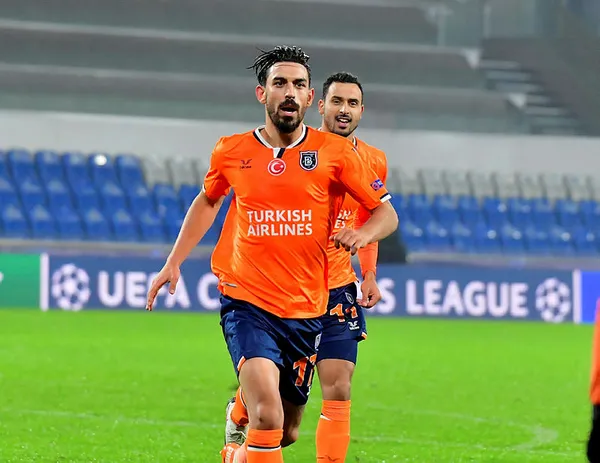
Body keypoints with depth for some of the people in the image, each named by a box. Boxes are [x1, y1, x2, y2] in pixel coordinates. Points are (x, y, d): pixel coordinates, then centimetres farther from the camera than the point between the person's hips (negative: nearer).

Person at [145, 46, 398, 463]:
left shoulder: (335, 152, -1)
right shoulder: (231, 152, 3)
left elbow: (386, 212, 4)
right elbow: (207, 201, 23)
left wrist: (364, 233, -18)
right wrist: (173, 263, 17)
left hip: (305, 310, 2)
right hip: (247, 303, -2)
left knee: (286, 427, 14)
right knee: (268, 415, -24)